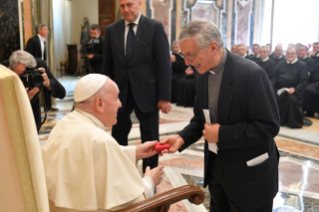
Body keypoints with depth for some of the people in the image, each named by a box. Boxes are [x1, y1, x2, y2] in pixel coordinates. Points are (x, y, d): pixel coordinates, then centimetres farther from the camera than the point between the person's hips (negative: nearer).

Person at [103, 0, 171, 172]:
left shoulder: (155, 27, -5)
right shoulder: (111, 30, 4)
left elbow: (164, 64, -8)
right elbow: (108, 66, 8)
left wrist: (164, 96, -11)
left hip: (146, 92, -3)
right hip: (120, 93, 3)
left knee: (150, 139, 9)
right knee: (117, 137, 12)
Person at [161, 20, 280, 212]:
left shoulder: (251, 74, -23)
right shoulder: (204, 75, 1)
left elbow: (268, 126, -24)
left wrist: (222, 134, -24)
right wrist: (182, 138, -9)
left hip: (249, 173, -7)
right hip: (216, 167, 7)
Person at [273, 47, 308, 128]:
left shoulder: (302, 65, 6)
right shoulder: (280, 65, 21)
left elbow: (304, 81, -3)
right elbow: (275, 78, 14)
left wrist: (295, 89, -20)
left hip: (294, 91, -4)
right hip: (279, 90, 4)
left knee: (292, 99, -35)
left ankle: (295, 123, -16)